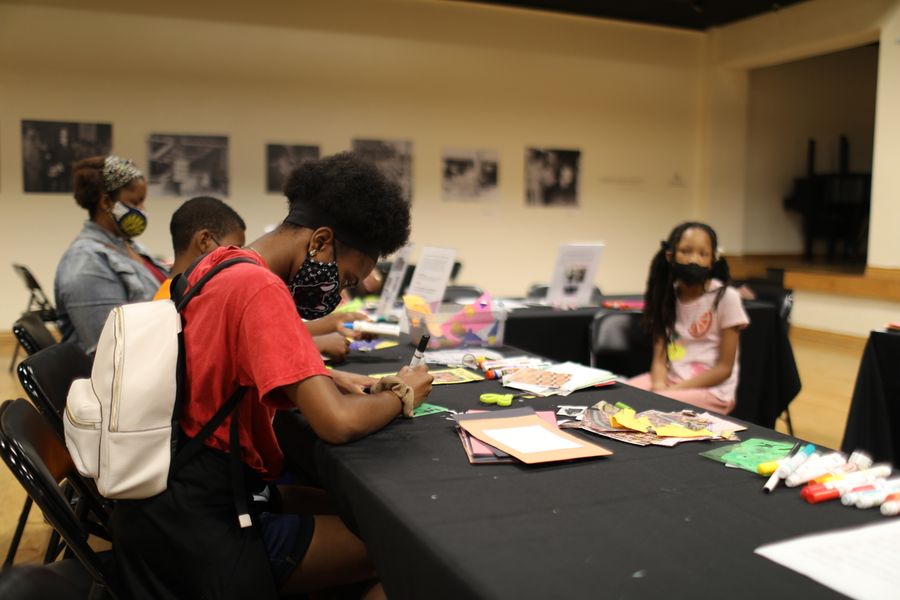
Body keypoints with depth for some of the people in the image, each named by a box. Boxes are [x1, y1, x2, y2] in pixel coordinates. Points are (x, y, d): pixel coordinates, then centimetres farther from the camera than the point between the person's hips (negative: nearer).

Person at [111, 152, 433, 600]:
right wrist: (401, 396, -8)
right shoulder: (260, 288, -23)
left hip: (172, 493, 10)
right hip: (199, 524, -10)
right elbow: (337, 423, -29)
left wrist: (331, 381, 4)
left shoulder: (220, 265, 6)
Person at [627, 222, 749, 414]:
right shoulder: (666, 296, 5)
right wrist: (659, 386, -19)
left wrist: (675, 389, -16)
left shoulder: (726, 297, -9)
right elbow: (659, 358, 2)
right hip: (670, 379, 5)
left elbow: (724, 368, -9)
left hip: (711, 390, -5)